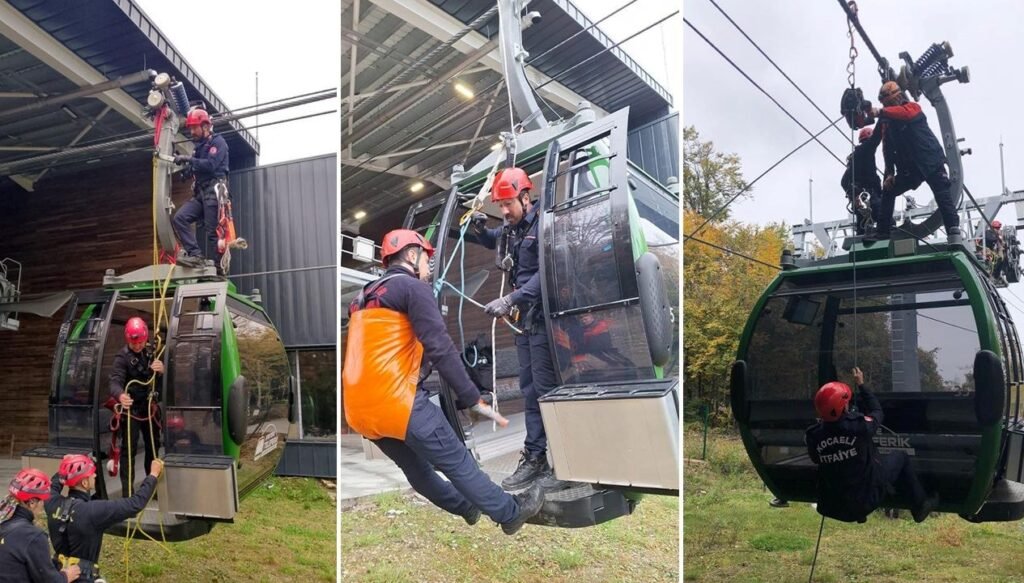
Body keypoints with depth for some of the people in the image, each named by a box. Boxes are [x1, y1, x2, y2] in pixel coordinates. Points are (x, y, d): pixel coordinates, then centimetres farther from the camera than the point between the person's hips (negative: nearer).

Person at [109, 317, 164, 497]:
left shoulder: (150, 352, 4)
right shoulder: (122, 357, -16)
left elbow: (159, 379, 12)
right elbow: (115, 381, -28)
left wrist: (162, 370, -14)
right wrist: (120, 395, -52)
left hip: (149, 407, 7)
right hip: (130, 409, -7)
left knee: (153, 445, 16)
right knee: (129, 450, -7)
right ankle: (127, 491, -3)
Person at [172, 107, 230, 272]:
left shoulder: (218, 142, -2)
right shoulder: (200, 146, 23)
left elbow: (211, 165, -17)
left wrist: (189, 160, -17)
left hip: (214, 191, -8)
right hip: (200, 193, 8)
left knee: (213, 231, -10)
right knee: (180, 217, -11)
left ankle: (220, 267, -4)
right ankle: (195, 255, -17)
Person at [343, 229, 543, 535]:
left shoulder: (363, 298, 20)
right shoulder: (413, 287, -5)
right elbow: (440, 348, -14)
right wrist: (472, 398, -12)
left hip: (359, 410, 9)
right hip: (396, 402, -8)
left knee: (416, 468, 25)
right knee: (457, 463, 7)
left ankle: (466, 507, 44)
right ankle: (511, 513, 22)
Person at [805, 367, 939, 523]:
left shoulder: (814, 436, -16)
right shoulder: (858, 426, -25)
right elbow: (877, 412, -2)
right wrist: (861, 385, 8)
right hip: (866, 500, -3)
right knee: (900, 457, 17)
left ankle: (858, 514, 41)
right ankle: (920, 506, 33)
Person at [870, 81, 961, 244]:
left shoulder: (912, 108, -9)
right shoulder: (886, 121, 7)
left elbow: (904, 114, -36)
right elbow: (888, 149, 5)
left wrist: (881, 113, -49)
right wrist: (890, 173, -4)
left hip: (931, 162, -6)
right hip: (909, 168, 6)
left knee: (943, 197, -16)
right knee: (888, 190, 5)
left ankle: (954, 233, -24)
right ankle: (882, 232, 7)